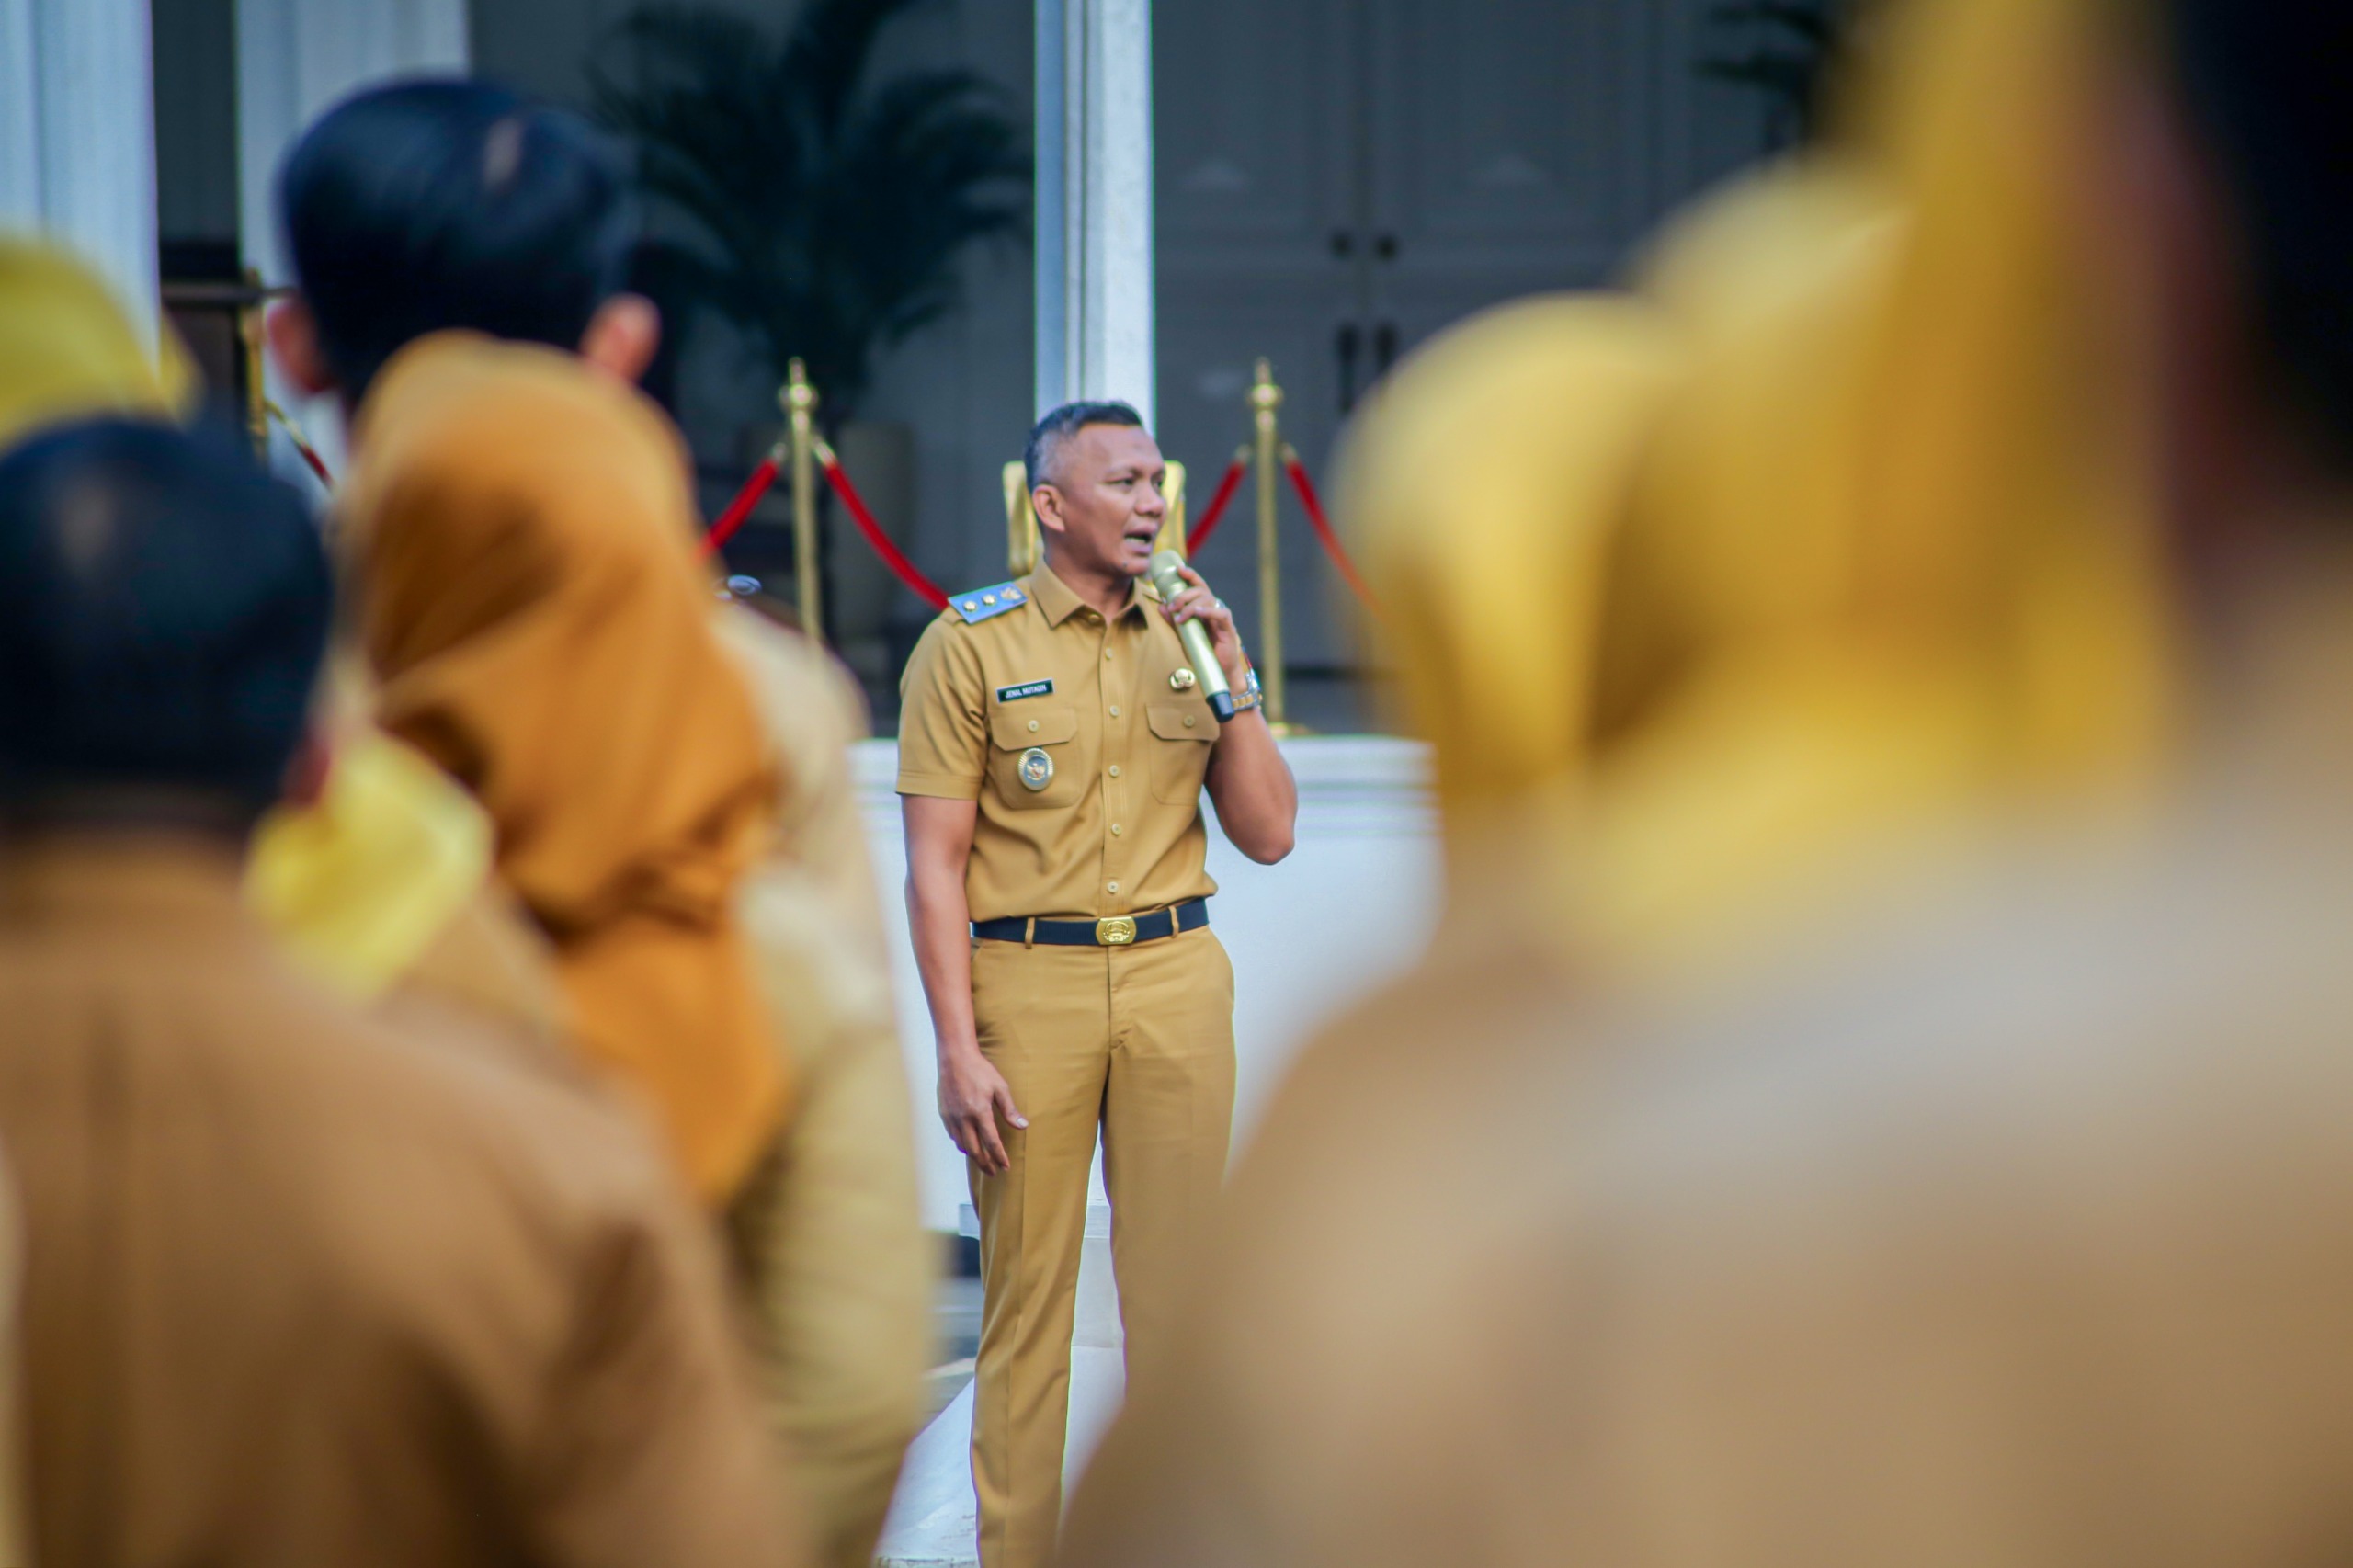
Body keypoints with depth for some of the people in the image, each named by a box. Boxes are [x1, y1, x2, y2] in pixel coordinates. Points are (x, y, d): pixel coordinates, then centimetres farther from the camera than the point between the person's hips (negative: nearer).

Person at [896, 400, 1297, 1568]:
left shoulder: (1190, 635, 11)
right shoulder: (970, 644, -1)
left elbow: (1268, 835, 7)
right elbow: (936, 864, -4)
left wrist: (1230, 674, -3)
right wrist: (958, 1048, -11)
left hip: (1178, 980, 3)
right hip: (1026, 984, -3)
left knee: (1179, 1292, 4)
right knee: (1026, 1292, -1)